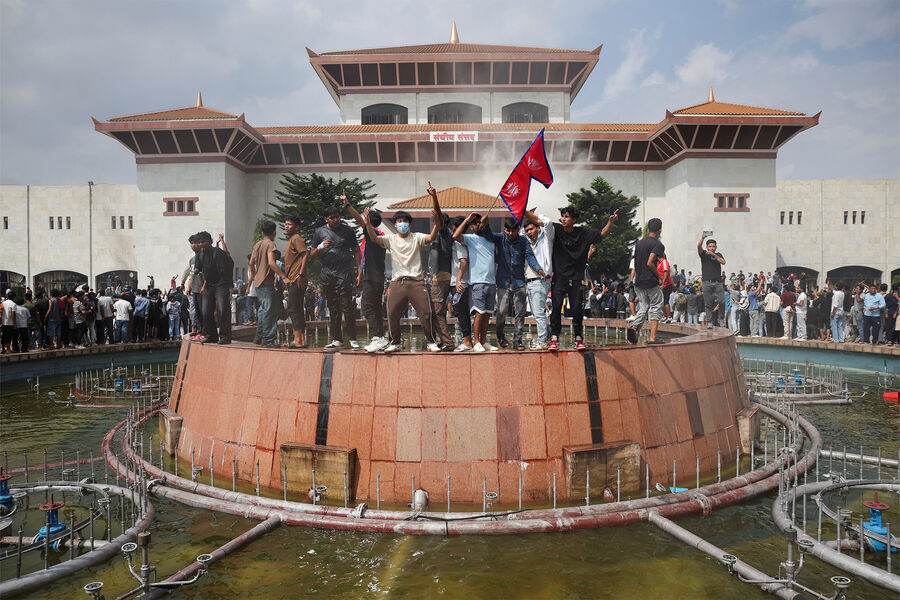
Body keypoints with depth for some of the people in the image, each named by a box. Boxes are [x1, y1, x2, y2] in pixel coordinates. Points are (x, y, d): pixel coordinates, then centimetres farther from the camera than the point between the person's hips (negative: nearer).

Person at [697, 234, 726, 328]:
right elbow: (699, 246, -11)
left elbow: (723, 262, -3)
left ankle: (716, 318, 18)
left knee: (721, 301, -5)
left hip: (718, 282, 2)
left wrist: (714, 255, -10)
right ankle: (709, 322, 4)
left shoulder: (718, 255, 14)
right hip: (707, 282, -2)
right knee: (708, 304, -2)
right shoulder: (703, 254, 8)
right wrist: (702, 238, -26)